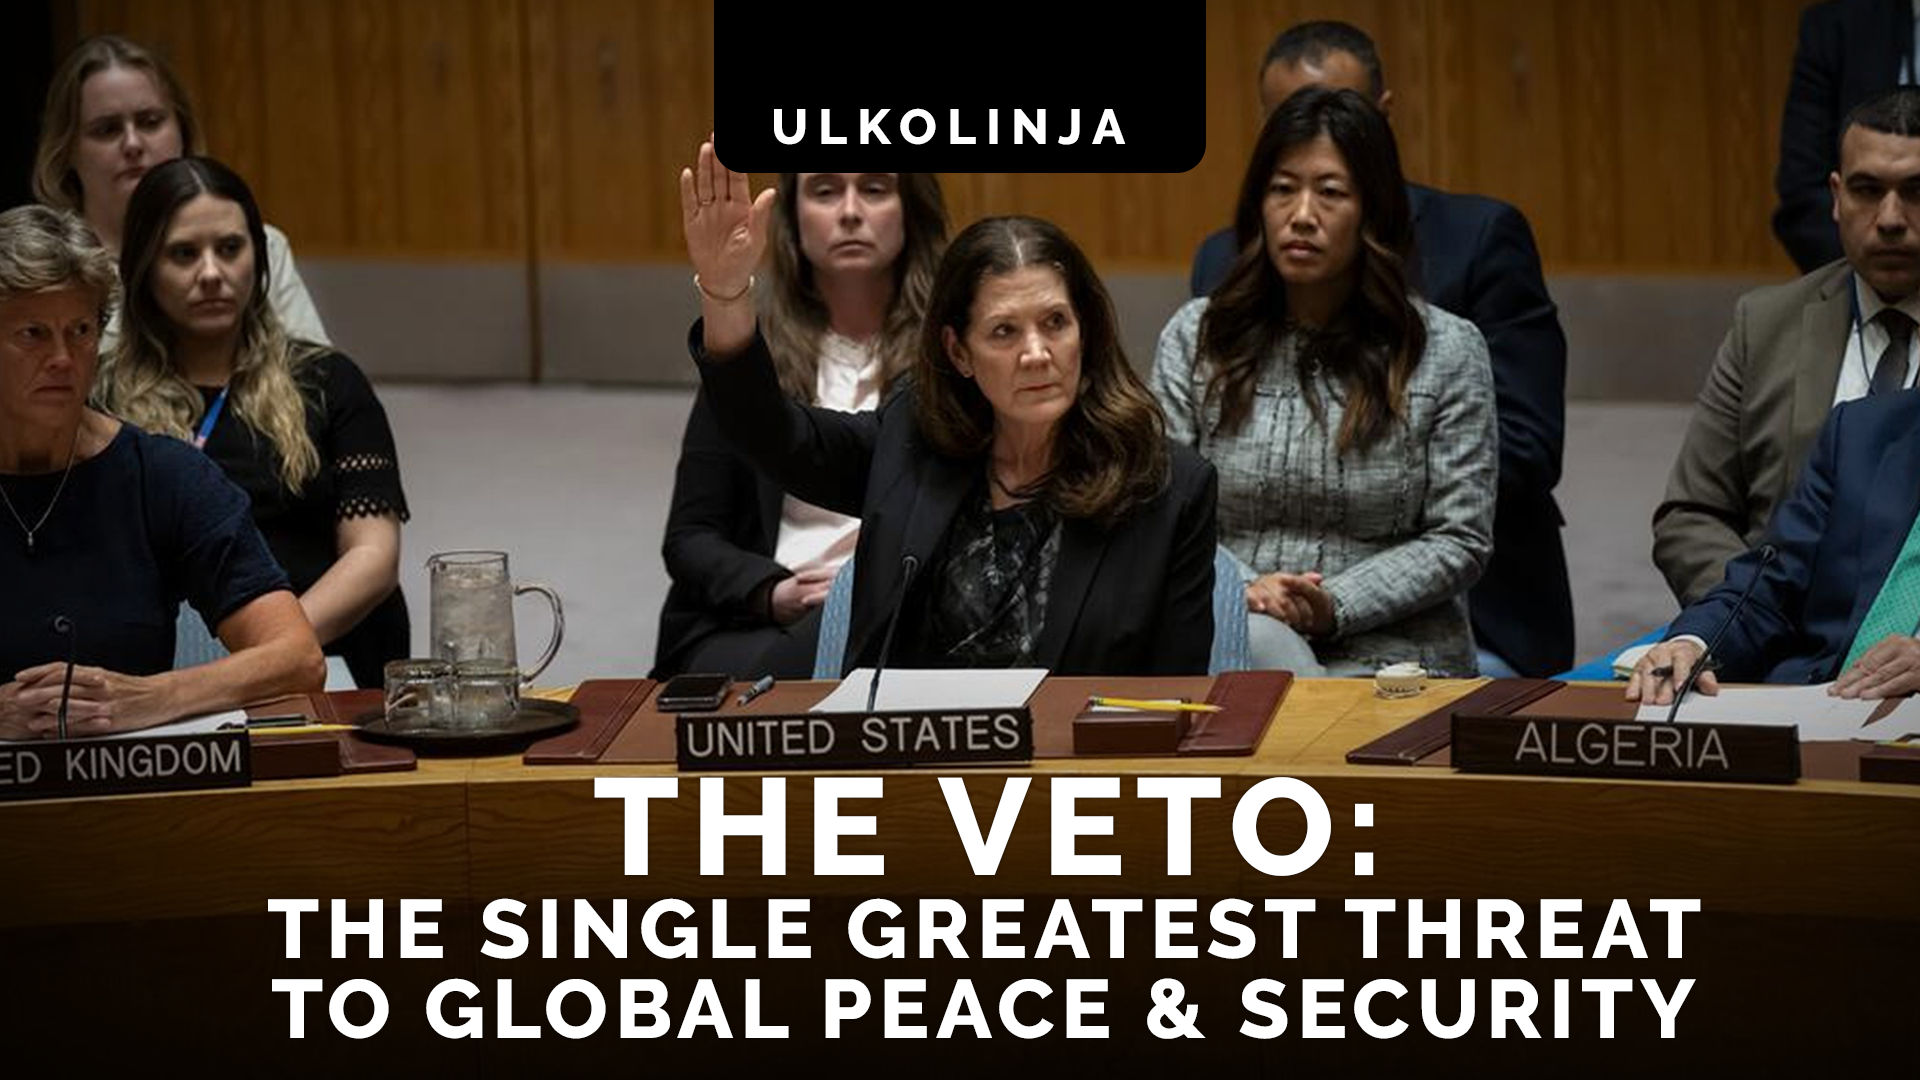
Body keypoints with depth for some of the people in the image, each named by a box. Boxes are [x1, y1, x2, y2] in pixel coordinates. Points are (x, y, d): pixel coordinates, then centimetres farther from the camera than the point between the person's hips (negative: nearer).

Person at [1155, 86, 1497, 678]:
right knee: (1257, 640, -36)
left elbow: (1460, 539, 2)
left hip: (1390, 653, -1)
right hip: (1225, 647, 1)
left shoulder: (1448, 350, 5)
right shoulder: (1195, 337, 10)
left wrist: (1335, 606, -13)